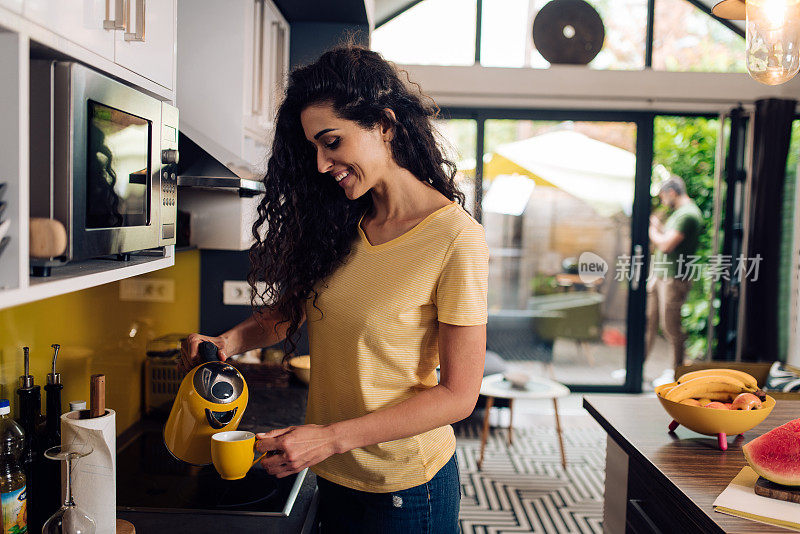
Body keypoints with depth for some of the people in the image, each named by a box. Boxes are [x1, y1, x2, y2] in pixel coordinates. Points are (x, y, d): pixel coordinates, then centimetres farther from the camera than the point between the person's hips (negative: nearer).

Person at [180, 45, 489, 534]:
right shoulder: (341, 224, 0)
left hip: (405, 487, -5)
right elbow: (292, 305, 10)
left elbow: (458, 394, -19)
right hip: (332, 476, 6)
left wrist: (332, 437, -23)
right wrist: (230, 341, -10)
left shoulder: (456, 239, -20)